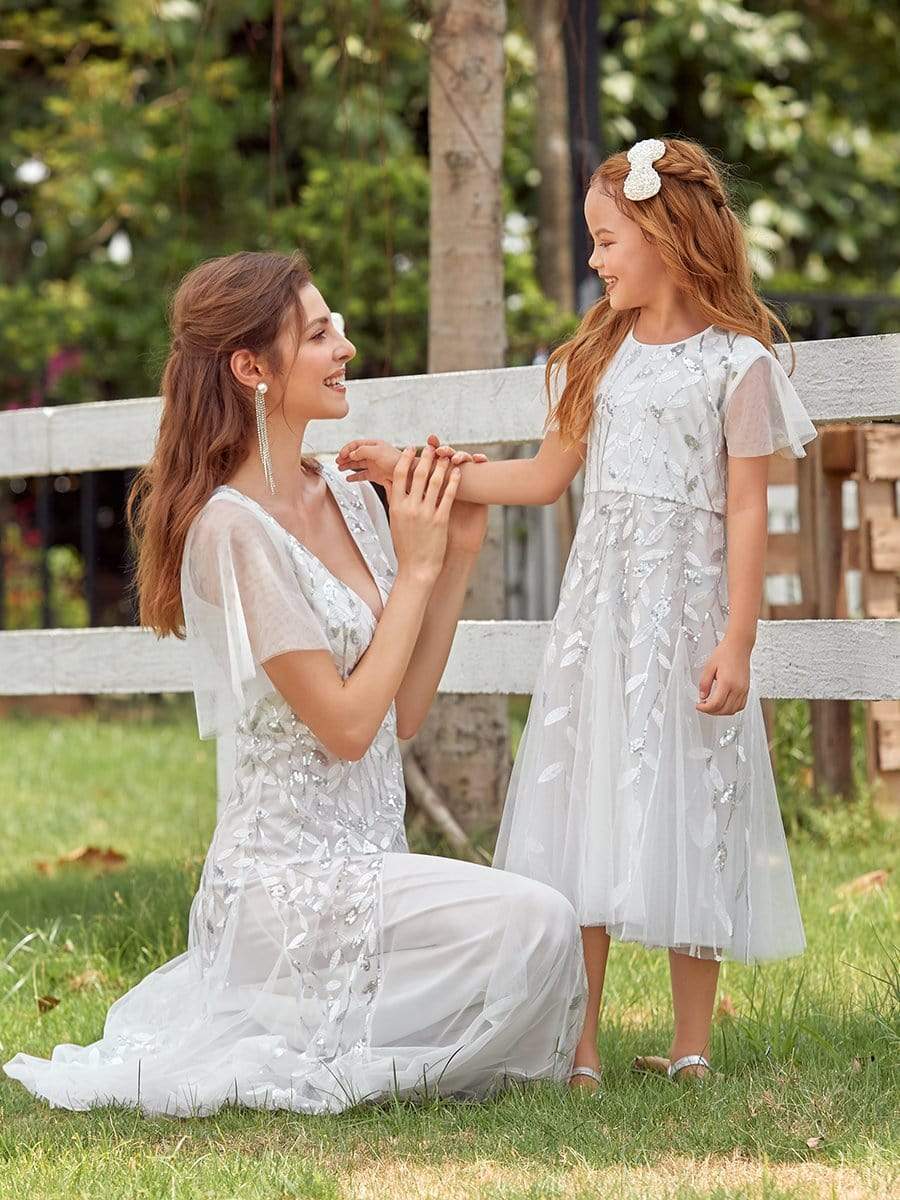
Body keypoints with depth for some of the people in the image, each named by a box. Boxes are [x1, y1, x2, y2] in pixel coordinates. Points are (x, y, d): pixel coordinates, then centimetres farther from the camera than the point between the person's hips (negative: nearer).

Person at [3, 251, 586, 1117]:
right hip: (293, 874, -9)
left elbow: (404, 712, 9)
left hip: (364, 855, 9)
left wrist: (457, 552, 3)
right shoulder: (233, 527, -16)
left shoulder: (344, 498, 10)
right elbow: (344, 725, -17)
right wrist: (416, 567, -10)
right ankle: (320, 1063, -4)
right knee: (534, 923, -24)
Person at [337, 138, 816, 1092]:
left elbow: (745, 512, -8)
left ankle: (691, 1048, 11)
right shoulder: (604, 352, 12)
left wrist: (736, 645, -14)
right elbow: (546, 476, 17)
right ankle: (576, 1049, 3)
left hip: (687, 609, -5)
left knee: (684, 821, 0)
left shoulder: (736, 362, -5)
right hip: (598, 610, 5)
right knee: (583, 820, 1)